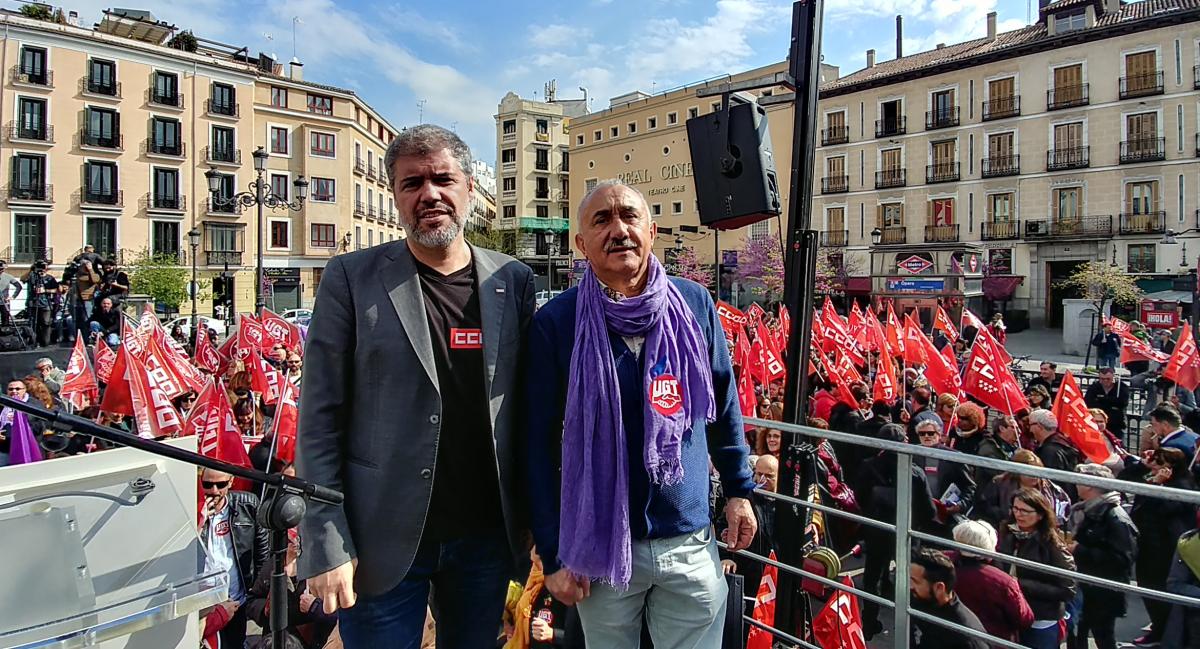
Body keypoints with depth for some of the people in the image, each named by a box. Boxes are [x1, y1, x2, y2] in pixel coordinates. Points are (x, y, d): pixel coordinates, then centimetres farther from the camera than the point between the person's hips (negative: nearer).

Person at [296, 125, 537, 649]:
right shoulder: (351, 278, -5)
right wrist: (327, 543, -10)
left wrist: (535, 520, 3)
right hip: (383, 541, -2)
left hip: (487, 536, 3)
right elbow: (319, 418, -6)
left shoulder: (514, 281, 2)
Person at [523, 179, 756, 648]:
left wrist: (738, 489, 9)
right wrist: (553, 553, -7)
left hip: (691, 542, 2)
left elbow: (724, 406, 8)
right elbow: (540, 445, -8)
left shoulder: (695, 304, -3)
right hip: (599, 546, -2)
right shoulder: (554, 323, -11)